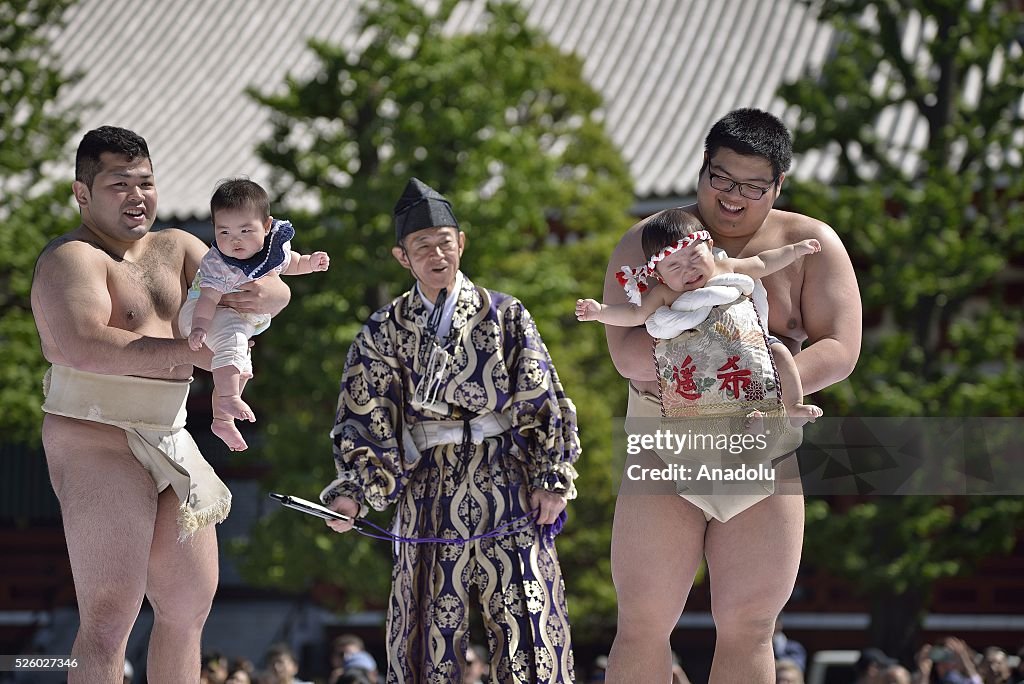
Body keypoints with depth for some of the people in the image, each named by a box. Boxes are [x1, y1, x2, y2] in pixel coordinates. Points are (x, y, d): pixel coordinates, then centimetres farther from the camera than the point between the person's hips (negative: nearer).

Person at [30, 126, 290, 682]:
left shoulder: (174, 248, 14)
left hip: (171, 444, 8)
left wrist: (261, 294, -15)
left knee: (189, 602, 12)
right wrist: (194, 353, -24)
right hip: (97, 445, -8)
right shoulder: (71, 259, -10)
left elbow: (278, 293, 11)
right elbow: (85, 346, -27)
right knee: (109, 617, -13)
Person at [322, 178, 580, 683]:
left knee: (529, 629, -6)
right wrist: (351, 491, -9)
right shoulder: (385, 331, 7)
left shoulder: (505, 315, 6)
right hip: (430, 490, 1)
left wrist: (551, 479, -2)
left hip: (507, 488, -1)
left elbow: (543, 402, 6)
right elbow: (364, 420, 5)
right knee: (429, 628, 2)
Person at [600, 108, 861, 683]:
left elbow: (839, 350, -9)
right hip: (665, 457, -1)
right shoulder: (647, 242, -2)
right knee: (643, 627, -2)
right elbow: (628, 354, -14)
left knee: (748, 630, 2)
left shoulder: (811, 245, 0)